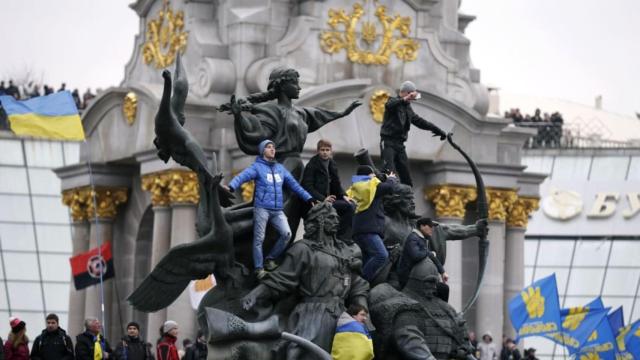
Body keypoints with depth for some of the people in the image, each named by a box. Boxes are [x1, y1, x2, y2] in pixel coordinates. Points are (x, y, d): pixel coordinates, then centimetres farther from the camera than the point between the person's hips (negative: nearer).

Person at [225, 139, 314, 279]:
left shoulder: (280, 168, 17)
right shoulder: (257, 167, 0)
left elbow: (294, 184, 21)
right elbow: (243, 176, -17)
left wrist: (308, 198, 17)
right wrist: (231, 186, -37)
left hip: (277, 210, 5)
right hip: (262, 208, -5)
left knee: (286, 233, -8)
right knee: (259, 239, -4)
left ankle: (270, 259, 9)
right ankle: (259, 268, 4)